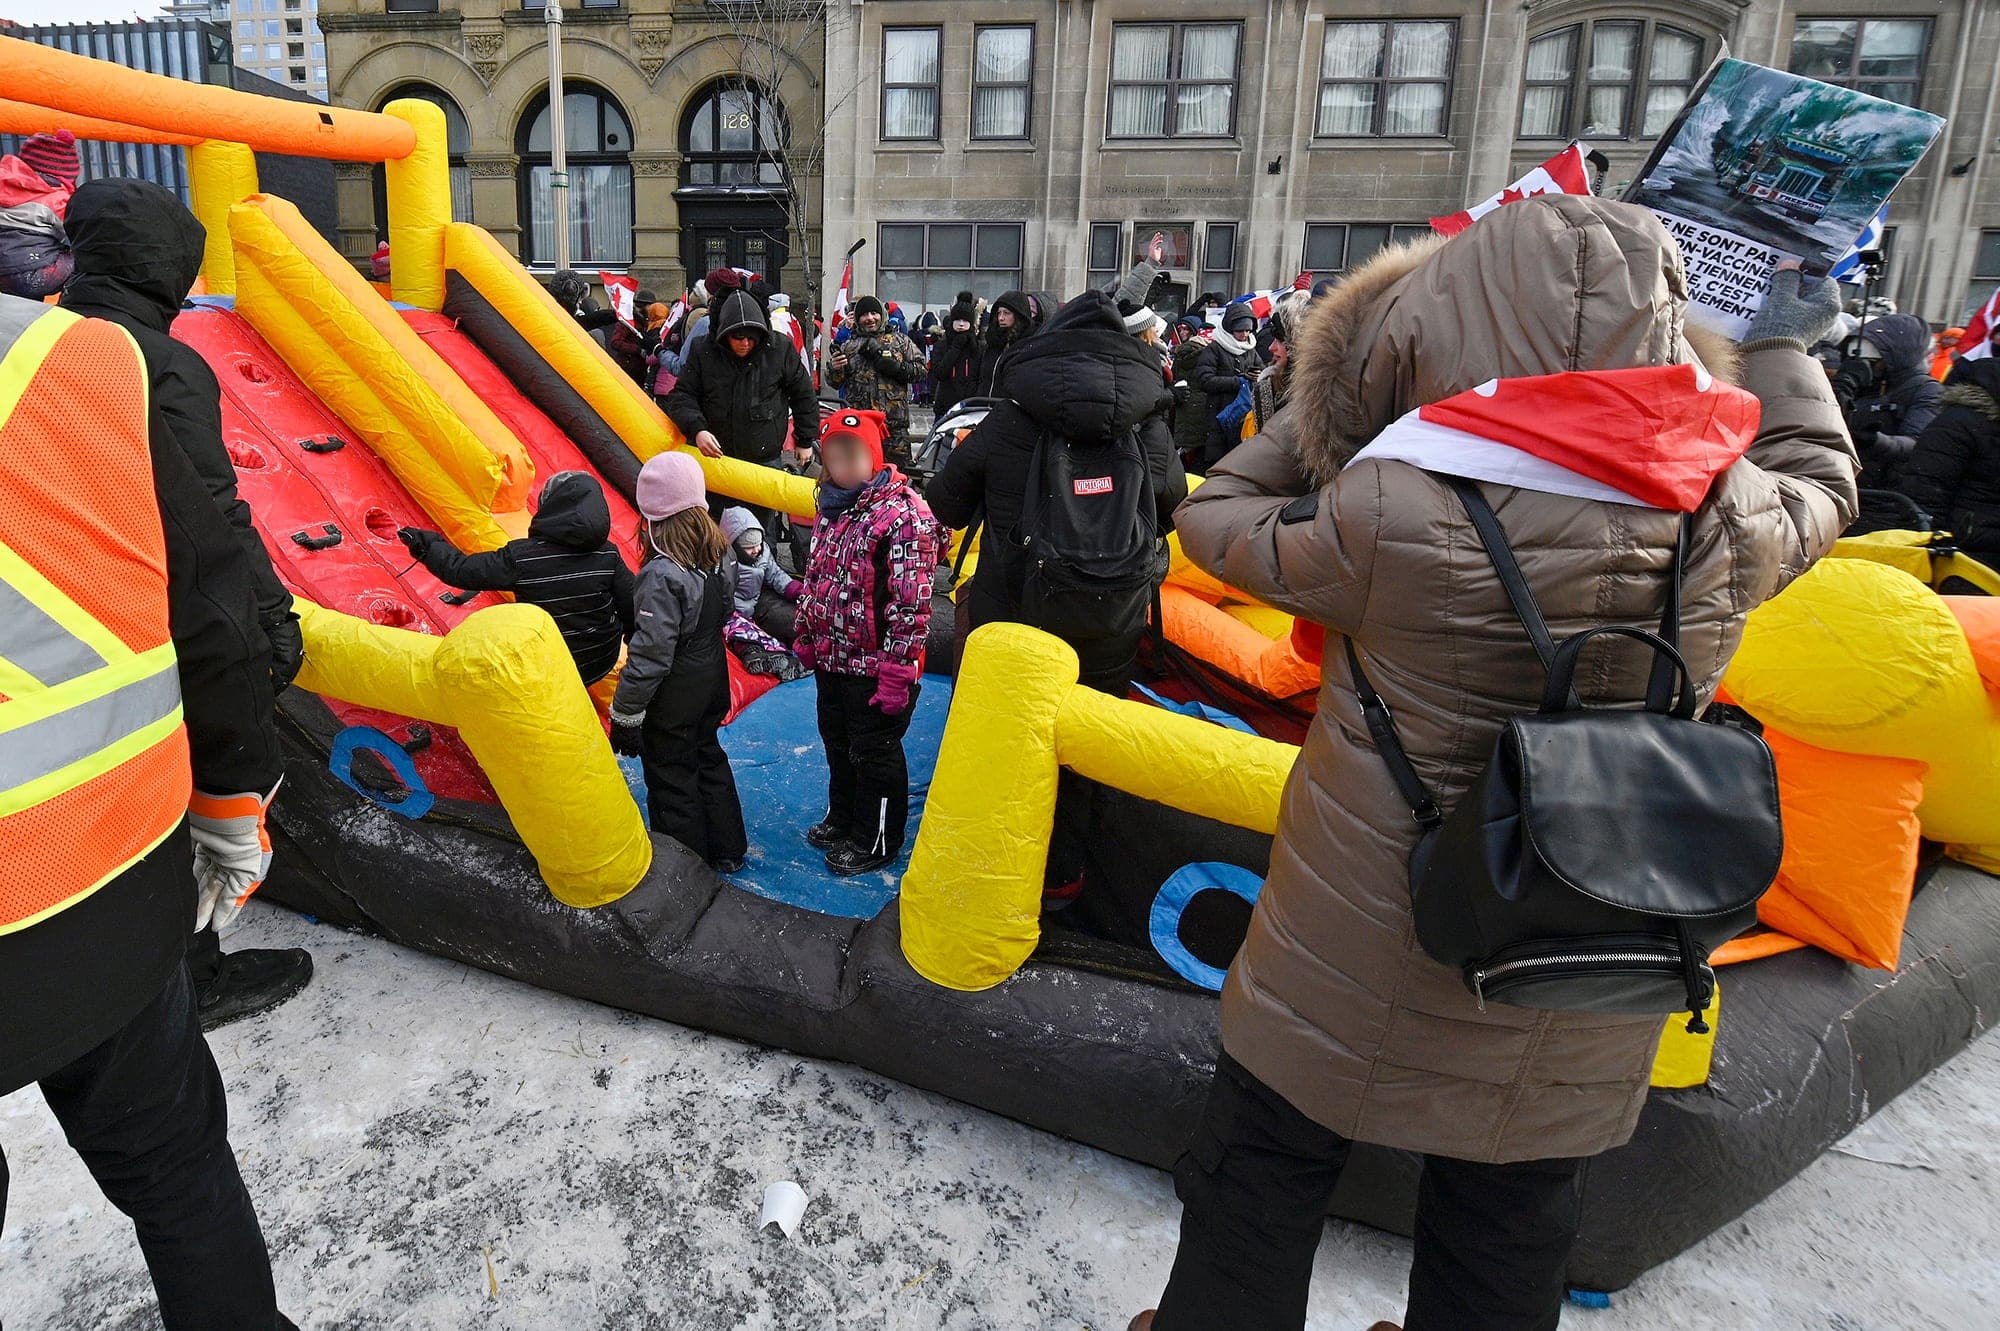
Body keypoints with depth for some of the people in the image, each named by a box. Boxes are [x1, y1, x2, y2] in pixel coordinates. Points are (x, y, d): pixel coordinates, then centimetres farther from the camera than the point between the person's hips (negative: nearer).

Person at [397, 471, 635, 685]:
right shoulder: (608, 555, -12)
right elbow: (632, 606, -5)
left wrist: (428, 546, 7)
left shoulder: (521, 557, -19)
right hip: (603, 664, 2)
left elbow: (462, 571, -11)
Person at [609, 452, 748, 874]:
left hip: (672, 696, -7)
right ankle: (727, 852, 39)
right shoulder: (718, 554, -6)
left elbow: (650, 654, -25)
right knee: (709, 760, 24)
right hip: (712, 681, 7)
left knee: (672, 782, 9)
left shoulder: (662, 575, -27)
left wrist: (625, 714, -16)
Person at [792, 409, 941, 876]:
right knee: (837, 744, 24)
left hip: (873, 668, -9)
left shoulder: (904, 515, -21)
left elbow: (912, 603, -24)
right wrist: (806, 637, 22)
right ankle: (842, 819, 45)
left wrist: (896, 672, -24)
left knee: (874, 754, 6)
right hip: (831, 660, 9)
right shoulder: (834, 508, 9)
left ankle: (876, 842, 24)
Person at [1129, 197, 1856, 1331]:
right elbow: (1818, 483, 13)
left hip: (1358, 969, -3)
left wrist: (1324, 419, 4)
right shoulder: (1724, 522, -12)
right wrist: (1784, 347, 27)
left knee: (1264, 1184, 21)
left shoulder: (1388, 514, -25)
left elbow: (1218, 523, -7)